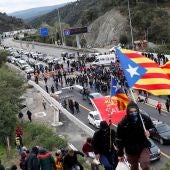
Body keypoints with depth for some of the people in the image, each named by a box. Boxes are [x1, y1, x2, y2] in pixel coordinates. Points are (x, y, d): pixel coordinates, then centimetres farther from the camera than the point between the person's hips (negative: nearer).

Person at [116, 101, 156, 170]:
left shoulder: (145, 118, -12)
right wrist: (120, 154, -6)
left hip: (143, 147, 0)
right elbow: (119, 140, -9)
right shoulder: (123, 123, -16)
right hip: (130, 150, 1)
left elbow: (153, 128, 3)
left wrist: (149, 131, -22)